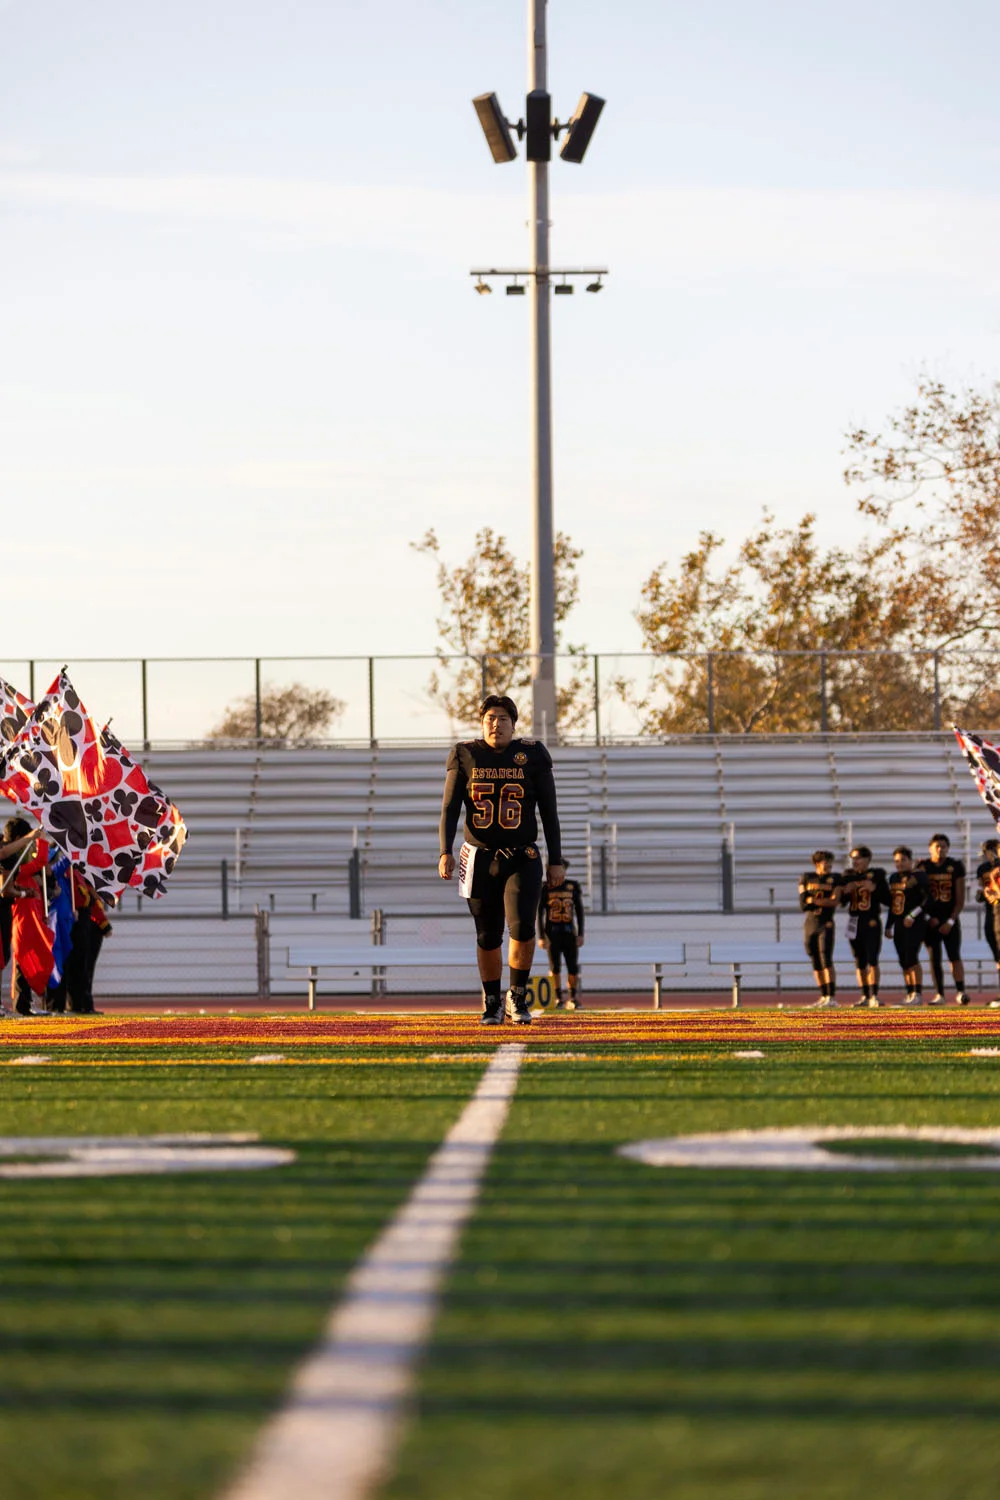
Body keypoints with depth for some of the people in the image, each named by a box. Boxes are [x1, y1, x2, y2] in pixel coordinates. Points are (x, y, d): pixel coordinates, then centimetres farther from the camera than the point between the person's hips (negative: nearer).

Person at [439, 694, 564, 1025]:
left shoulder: (531, 756, 0)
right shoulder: (466, 756, 1)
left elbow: (549, 812, 3)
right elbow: (450, 809, -1)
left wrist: (556, 861, 0)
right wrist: (446, 852, -14)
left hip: (522, 860, -1)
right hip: (480, 859, 1)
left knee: (522, 926, -19)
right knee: (488, 936, 6)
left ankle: (517, 997, 1)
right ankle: (492, 1002, 25)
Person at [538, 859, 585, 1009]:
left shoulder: (573, 886, 7)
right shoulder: (545, 888, 0)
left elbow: (579, 911, 11)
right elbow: (539, 913, 0)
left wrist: (580, 934, 5)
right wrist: (541, 936, -7)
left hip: (569, 932, 2)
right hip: (552, 932, -2)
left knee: (573, 967, -2)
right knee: (555, 967, -3)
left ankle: (573, 998, 9)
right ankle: (559, 999, 4)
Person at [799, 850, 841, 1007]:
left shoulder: (835, 879, 2)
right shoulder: (807, 878, 8)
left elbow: (834, 901, -9)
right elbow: (802, 903, 1)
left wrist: (812, 900, -10)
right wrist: (825, 902, -10)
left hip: (826, 924, -3)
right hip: (810, 923, 3)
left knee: (826, 959, -14)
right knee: (816, 963, 6)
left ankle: (832, 996, -14)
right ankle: (824, 996, 14)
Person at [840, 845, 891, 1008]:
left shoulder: (876, 875, -2)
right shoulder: (849, 877, 10)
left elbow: (887, 900, -5)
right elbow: (842, 901, 15)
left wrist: (874, 889, -18)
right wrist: (845, 892, -4)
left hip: (871, 922, -5)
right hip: (854, 921, 5)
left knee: (872, 960, -11)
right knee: (860, 962, 9)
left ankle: (874, 995, -11)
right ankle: (865, 996, 15)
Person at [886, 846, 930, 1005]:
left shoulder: (918, 876, -7)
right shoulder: (894, 878, 16)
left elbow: (927, 899, -12)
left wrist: (913, 915, -18)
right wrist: (888, 926, 22)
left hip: (915, 925, -7)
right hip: (899, 925, 7)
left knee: (911, 958, -15)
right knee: (903, 961, 6)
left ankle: (918, 994, -11)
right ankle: (910, 994, 12)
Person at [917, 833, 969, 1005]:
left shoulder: (955, 867, -1)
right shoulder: (923, 867, 1)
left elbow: (960, 899, -1)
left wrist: (951, 921, -9)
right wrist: (929, 917, -5)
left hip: (950, 920, -1)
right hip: (931, 920, 1)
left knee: (954, 956, -10)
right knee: (934, 959, 1)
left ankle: (960, 992, -13)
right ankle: (939, 994, 5)